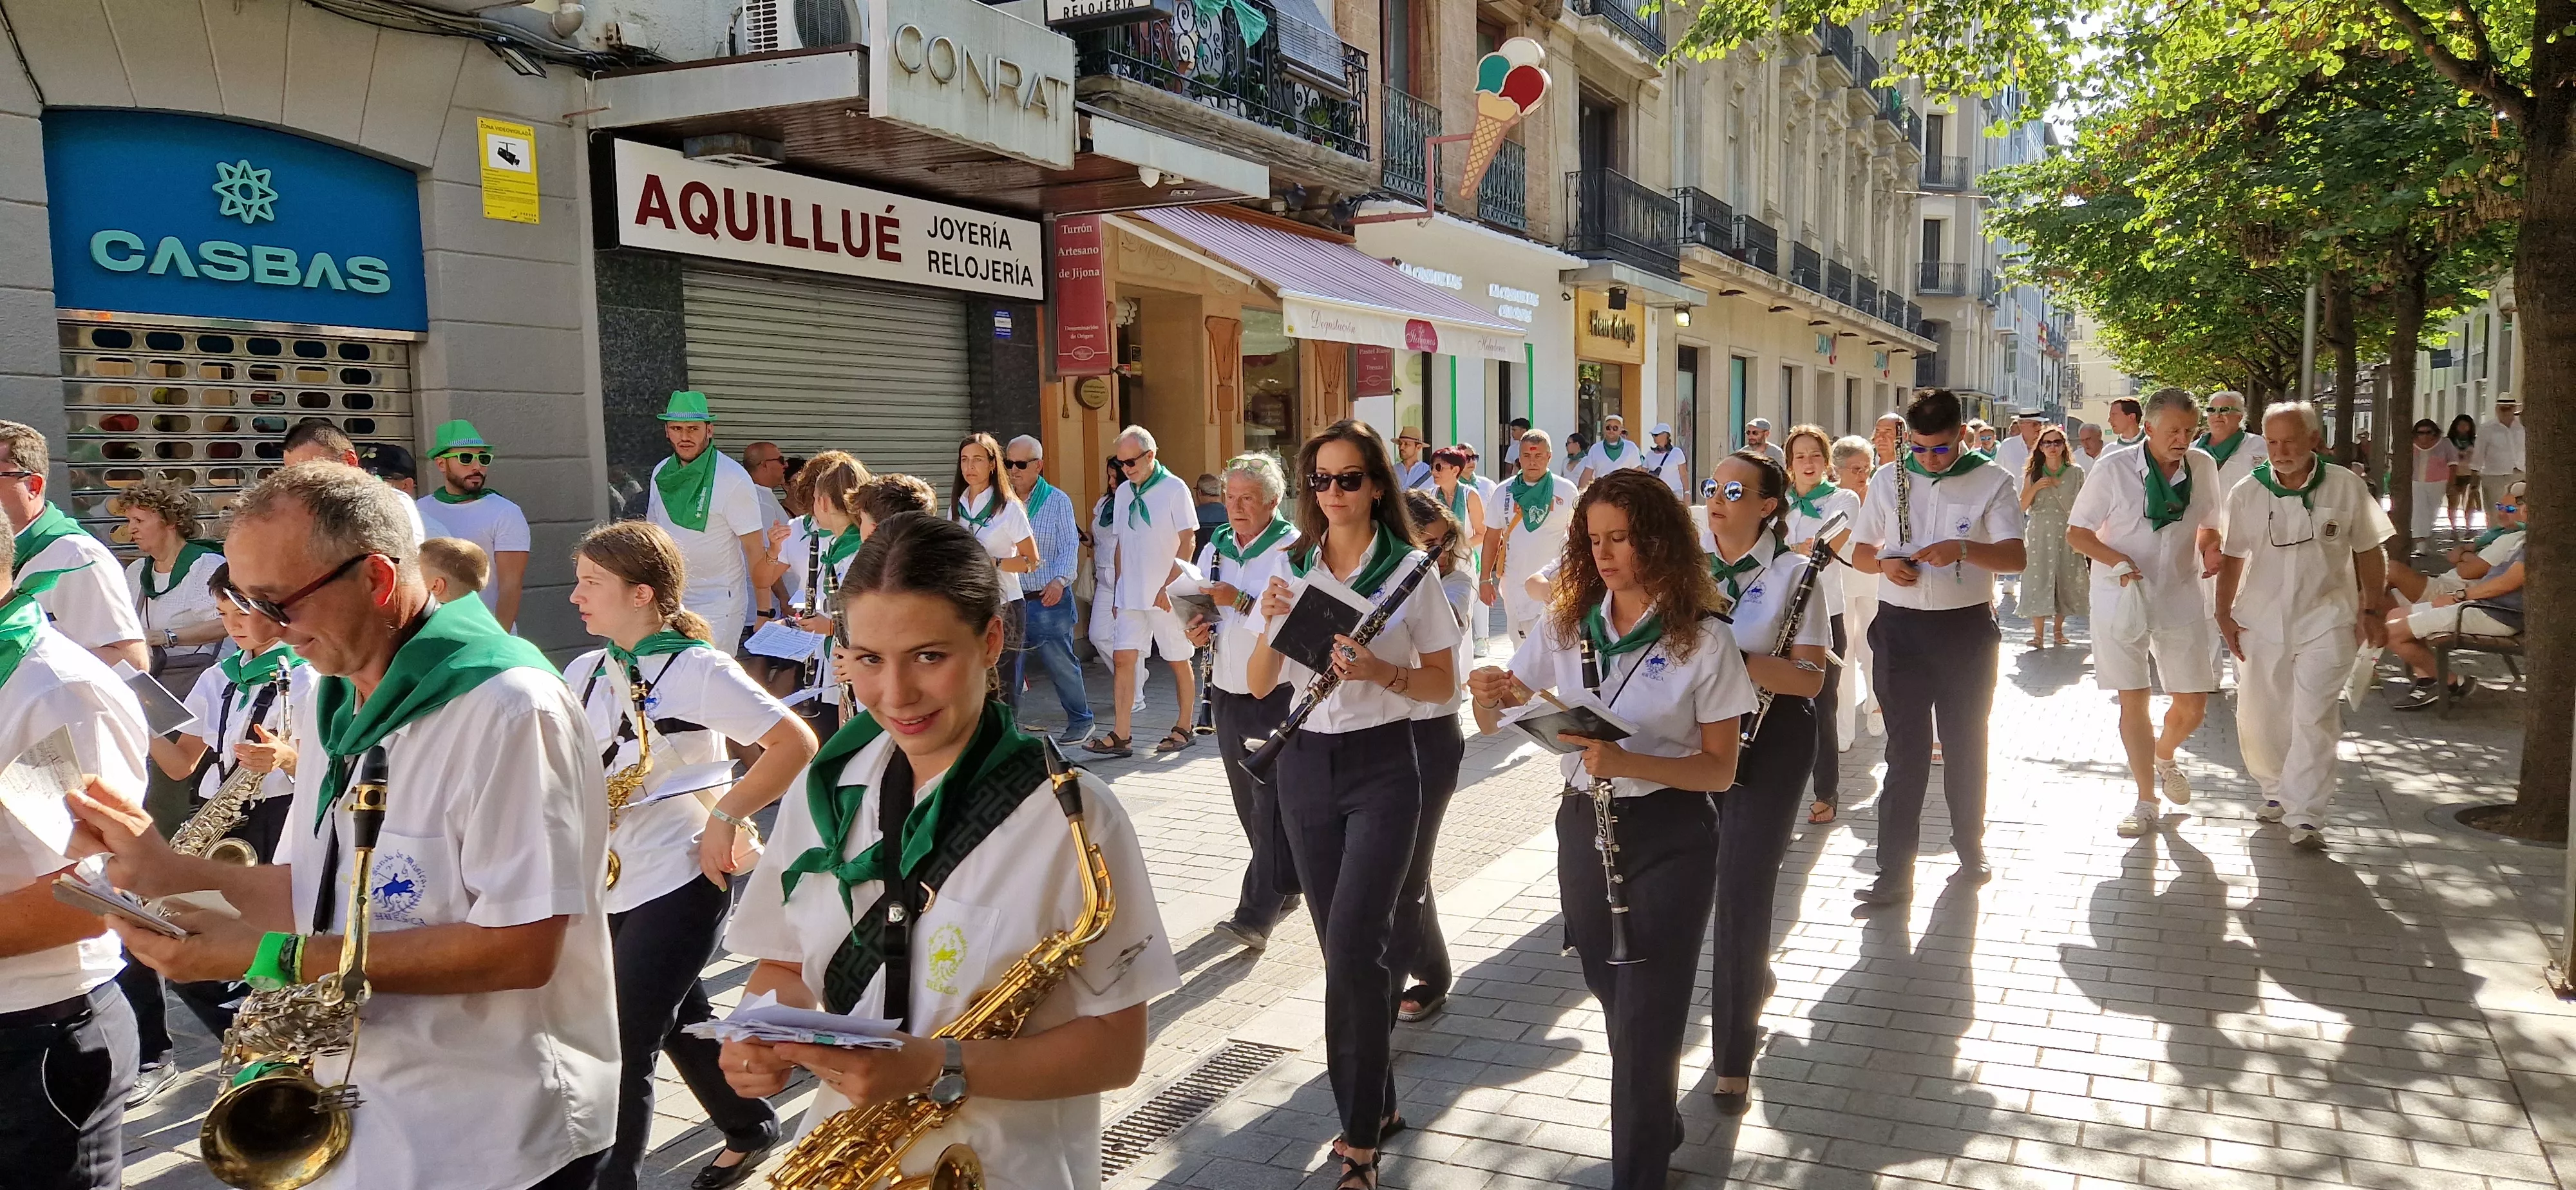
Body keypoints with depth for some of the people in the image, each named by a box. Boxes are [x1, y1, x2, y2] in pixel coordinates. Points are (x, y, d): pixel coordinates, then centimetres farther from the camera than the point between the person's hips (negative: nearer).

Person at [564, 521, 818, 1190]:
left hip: (680, 883, -7)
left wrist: (725, 818, -18)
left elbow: (796, 744, -17)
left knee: (622, 1048, -7)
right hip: (612, 885, 8)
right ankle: (750, 1130, 40)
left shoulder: (695, 670, -13)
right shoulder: (585, 672, 8)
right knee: (680, 1025, 20)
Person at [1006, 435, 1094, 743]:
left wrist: (1060, 579, -19)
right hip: (1010, 599, 3)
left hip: (1049, 599, -3)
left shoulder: (1057, 500, 2)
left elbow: (1070, 546, -3)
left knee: (1060, 662, 1)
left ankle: (1080, 721, 16)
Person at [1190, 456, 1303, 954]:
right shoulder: (1215, 548, 12)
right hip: (1227, 690, 8)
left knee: (1272, 802, -9)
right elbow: (1202, 608, 23)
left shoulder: (1294, 549, -11)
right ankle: (1284, 887, 31)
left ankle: (1256, 915, -8)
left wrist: (1240, 601, -23)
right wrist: (1198, 628, 1)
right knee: (1249, 802, 15)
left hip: (1278, 694, -8)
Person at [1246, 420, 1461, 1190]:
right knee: (1342, 946, 11)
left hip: (1381, 767, -4)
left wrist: (1379, 671, -20)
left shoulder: (1410, 570, -5)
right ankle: (1377, 1102, 28)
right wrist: (1271, 624, -14)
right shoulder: (1289, 568, 5)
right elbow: (1259, 687, 4)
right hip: (1304, 766, 4)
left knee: (1355, 948, -12)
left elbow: (1443, 685, -2)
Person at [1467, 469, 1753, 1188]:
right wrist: (1487, 695, -20)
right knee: (1615, 999, 19)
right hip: (1584, 827, 5)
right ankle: (1657, 1127, 44)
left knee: (1644, 1018, -1)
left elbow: (1720, 770, -11)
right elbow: (1495, 722, 4)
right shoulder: (1567, 626, 0)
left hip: (1670, 838, -4)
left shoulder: (1704, 641, -12)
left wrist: (1627, 762, -27)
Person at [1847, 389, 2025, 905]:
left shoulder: (1992, 481, -2)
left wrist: (1962, 548, -29)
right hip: (1900, 627, 1)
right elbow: (1859, 552, 11)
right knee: (1906, 749, 2)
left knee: (1966, 745, 13)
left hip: (1967, 626, -1)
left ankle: (1971, 850, 31)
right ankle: (1894, 871, 4)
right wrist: (1885, 562, -12)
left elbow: (2015, 557, -11)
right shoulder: (1888, 480, 6)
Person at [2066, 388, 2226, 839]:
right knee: (2133, 700, 1)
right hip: (2121, 597, -3)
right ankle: (2146, 803, 14)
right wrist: (2116, 560, -22)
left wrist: (2211, 551, -7)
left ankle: (2165, 756, 40)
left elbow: (2208, 525, 15)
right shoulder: (2113, 469, -12)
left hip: (2181, 597, 3)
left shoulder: (2203, 466, 0)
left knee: (2193, 704, 5)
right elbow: (2077, 532, -5)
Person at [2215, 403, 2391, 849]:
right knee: (2258, 717, 8)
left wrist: (2371, 610, 1)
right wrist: (2224, 613, 2)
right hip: (2261, 622, 2)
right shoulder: (2246, 494, 0)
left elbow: (2368, 553, 5)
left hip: (2325, 621, -2)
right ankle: (2276, 792, 31)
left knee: (2314, 719, -8)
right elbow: (2232, 558, 8)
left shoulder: (2347, 487, -3)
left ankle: (2306, 817, -5)